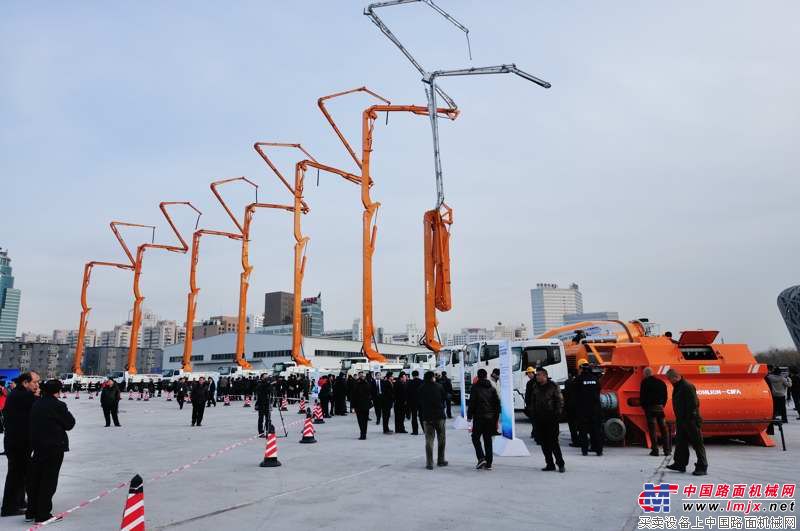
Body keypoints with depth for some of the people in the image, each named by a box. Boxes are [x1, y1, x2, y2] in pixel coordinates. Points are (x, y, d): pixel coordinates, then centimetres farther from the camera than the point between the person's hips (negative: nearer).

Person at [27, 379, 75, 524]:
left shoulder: (36, 404, 4)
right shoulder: (58, 405, -16)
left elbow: (33, 424, 14)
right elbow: (70, 423, -8)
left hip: (38, 446, 7)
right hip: (54, 447, -7)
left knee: (35, 478, 17)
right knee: (49, 480, 1)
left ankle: (31, 511, 26)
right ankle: (42, 514, 6)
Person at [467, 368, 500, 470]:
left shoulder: (475, 388, -6)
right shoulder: (492, 388, 9)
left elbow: (471, 403, -9)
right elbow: (497, 403, 9)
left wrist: (469, 416, -4)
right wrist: (496, 418, 14)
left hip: (479, 417, -4)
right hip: (490, 418, 5)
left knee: (475, 438, 8)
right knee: (488, 439, 11)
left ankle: (481, 458, -9)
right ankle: (488, 463, 11)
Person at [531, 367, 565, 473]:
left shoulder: (553, 386, -5)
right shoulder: (535, 387, 10)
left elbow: (560, 401, -4)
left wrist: (557, 414, -11)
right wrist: (534, 415, 10)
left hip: (551, 418, -5)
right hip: (539, 419, 5)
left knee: (553, 442, -5)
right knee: (544, 443, 7)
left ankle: (560, 464, 6)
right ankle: (550, 464, 16)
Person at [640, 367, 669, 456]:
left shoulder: (645, 382, -5)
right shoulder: (661, 382, 10)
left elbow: (642, 396, -7)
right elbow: (665, 396, 12)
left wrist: (643, 406, 5)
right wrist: (662, 405, 15)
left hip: (650, 408, -4)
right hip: (660, 408, 4)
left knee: (652, 429, -2)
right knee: (663, 428, 10)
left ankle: (655, 450, -4)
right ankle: (666, 450, 10)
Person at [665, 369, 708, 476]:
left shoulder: (687, 386, -18)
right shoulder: (677, 387, 13)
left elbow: (694, 404, -22)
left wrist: (689, 418, -22)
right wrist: (678, 420, 18)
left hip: (691, 421, -10)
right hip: (681, 421, 10)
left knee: (697, 444, -1)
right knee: (680, 442, 14)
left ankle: (702, 467, 5)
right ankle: (680, 464, 22)